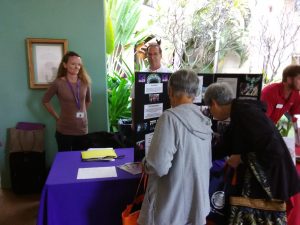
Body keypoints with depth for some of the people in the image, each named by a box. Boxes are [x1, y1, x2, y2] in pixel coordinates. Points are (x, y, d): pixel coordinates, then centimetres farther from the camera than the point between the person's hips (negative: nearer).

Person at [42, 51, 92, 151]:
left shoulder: (85, 82, 0)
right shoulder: (58, 83, -10)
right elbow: (45, 101, 2)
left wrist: (82, 113, 11)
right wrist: (57, 117, 0)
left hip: (82, 129, 3)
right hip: (64, 130, -3)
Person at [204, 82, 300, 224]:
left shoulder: (246, 112, -21)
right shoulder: (238, 115, 8)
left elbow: (274, 150, -28)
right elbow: (222, 148, 18)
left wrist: (241, 158, -14)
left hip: (272, 183, -9)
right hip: (256, 183, 9)